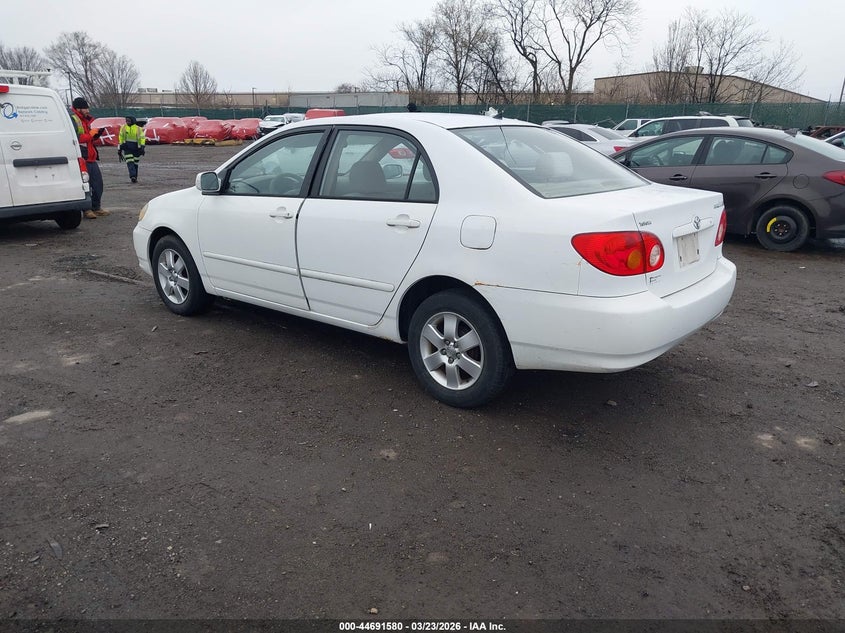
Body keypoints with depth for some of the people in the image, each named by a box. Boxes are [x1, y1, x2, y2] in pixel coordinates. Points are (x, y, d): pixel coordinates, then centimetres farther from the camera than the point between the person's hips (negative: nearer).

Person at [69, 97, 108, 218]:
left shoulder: (85, 120, 20)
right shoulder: (73, 120, -8)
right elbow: (76, 138, -21)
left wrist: (98, 132, 7)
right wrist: (91, 134, -17)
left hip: (91, 158, 9)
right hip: (82, 158, -9)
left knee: (98, 183, 12)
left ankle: (96, 207, 21)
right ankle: (86, 210, 0)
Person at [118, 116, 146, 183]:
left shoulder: (138, 128, -6)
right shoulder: (123, 128, 1)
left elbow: (142, 138, -4)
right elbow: (121, 137, 12)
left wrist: (142, 147, -16)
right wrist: (120, 148, 12)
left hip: (136, 148, -1)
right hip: (127, 148, 1)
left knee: (135, 163, 9)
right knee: (130, 162, -15)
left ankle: (135, 177, 21)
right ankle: (132, 176, -26)